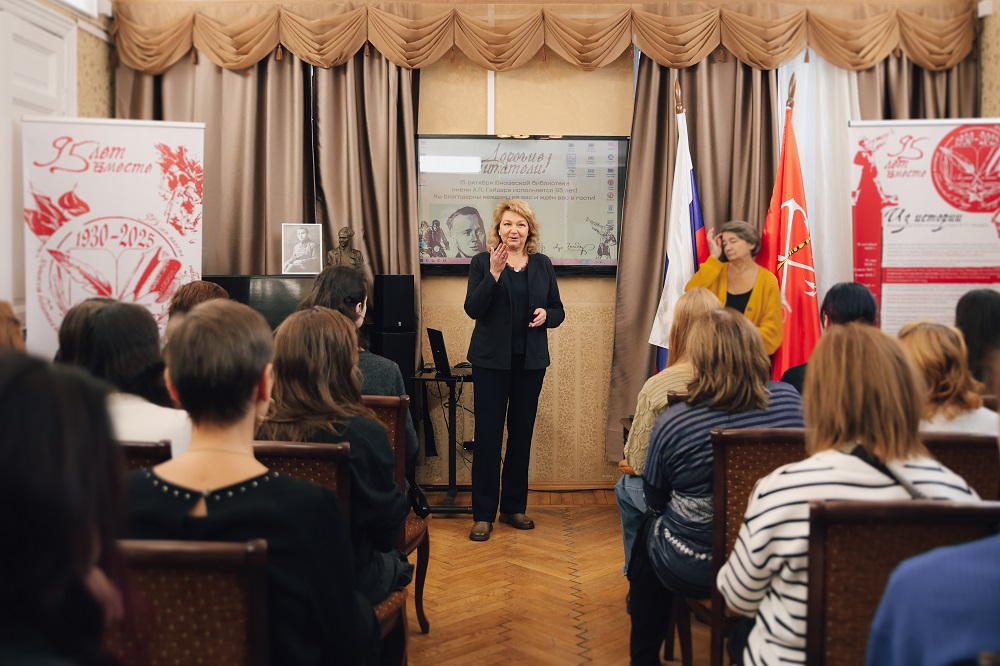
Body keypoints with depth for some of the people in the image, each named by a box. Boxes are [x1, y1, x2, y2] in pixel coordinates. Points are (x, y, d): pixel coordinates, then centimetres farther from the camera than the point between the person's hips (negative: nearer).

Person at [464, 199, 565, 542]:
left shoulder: (542, 265, 8)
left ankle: (514, 507, 23)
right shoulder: (483, 262, -1)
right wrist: (494, 273, -22)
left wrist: (546, 315, -11)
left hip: (530, 361, 3)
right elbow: (472, 308, -12)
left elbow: (558, 311, 12)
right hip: (492, 359, -3)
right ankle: (483, 514, 6)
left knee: (522, 434, 10)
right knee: (488, 435, -2)